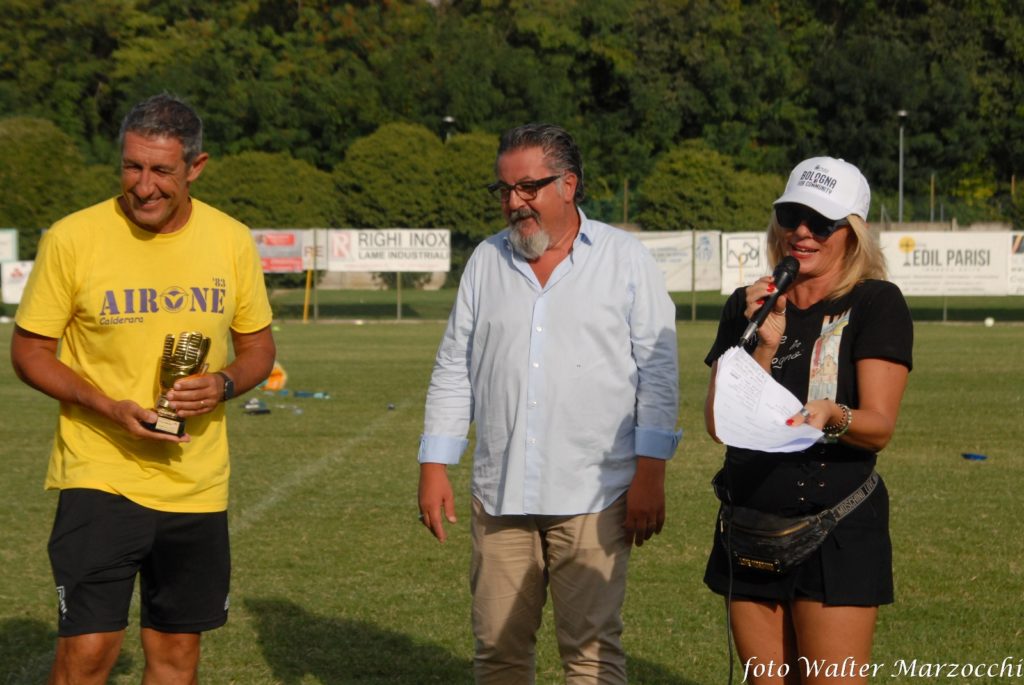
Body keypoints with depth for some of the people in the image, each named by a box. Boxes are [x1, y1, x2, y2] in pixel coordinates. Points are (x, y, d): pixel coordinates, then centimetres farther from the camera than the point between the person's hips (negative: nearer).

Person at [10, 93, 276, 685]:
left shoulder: (232, 241, 1)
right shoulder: (73, 239, -8)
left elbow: (259, 347, 12)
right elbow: (29, 350, -2)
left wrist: (223, 384, -12)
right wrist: (108, 407, -17)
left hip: (197, 483, 3)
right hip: (99, 476, -3)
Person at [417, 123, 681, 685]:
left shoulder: (626, 260, 2)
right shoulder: (487, 261, 12)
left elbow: (657, 371, -1)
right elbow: (453, 370, 14)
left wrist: (650, 472, -7)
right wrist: (434, 466, 7)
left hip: (591, 496, -3)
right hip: (500, 494, 4)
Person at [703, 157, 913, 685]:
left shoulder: (876, 304, -5)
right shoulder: (747, 307, 8)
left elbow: (880, 427, -13)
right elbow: (718, 422, -2)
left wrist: (832, 416, -34)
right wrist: (765, 344, -13)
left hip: (838, 536, -5)